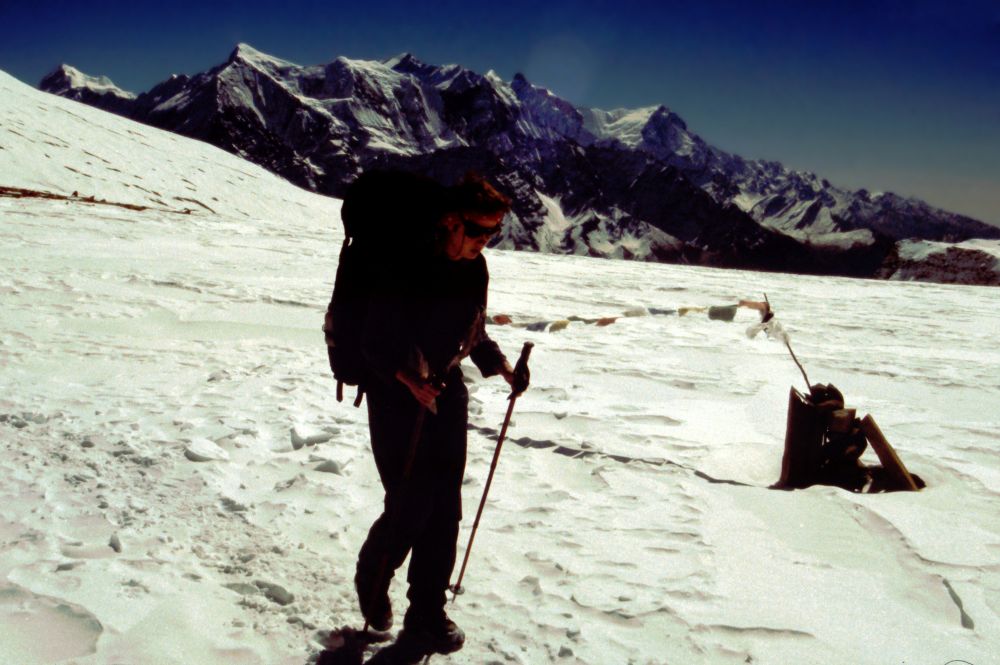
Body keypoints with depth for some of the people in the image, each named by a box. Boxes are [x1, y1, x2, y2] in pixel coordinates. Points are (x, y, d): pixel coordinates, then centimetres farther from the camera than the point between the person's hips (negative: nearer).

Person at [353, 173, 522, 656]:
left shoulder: (475, 269, 1)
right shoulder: (408, 268, -20)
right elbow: (375, 341, -20)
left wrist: (500, 366, -2)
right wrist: (409, 378, -34)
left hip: (447, 394, 6)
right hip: (397, 396, -6)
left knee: (445, 509, 6)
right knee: (409, 507, -4)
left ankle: (426, 613, 20)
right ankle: (372, 577, 28)